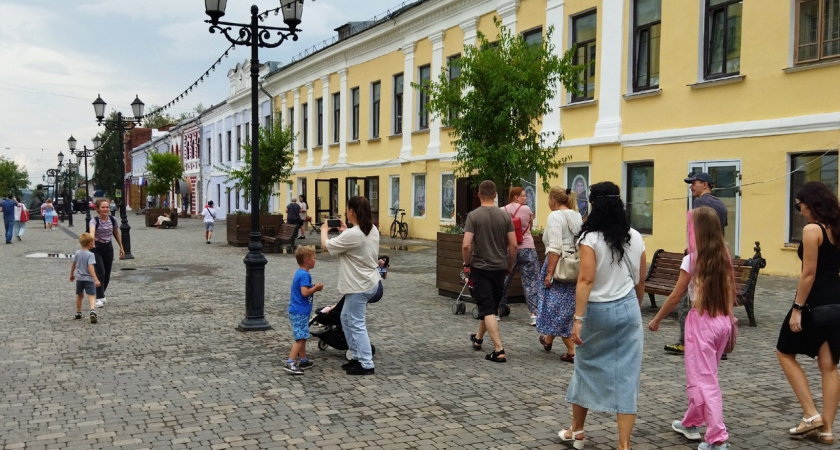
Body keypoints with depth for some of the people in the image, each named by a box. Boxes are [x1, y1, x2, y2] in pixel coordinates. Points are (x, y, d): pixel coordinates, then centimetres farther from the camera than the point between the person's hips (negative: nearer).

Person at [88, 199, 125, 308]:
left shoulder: (112, 220, -2)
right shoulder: (94, 220, -16)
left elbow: (116, 234, 12)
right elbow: (92, 231, -37)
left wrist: (121, 247, 17)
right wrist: (92, 241, -56)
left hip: (108, 247, 4)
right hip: (96, 248, -4)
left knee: (107, 275, 9)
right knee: (100, 273, -13)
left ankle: (101, 295, 28)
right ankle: (99, 298, -9)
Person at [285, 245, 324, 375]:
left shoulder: (300, 273, 13)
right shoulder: (304, 275, -18)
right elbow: (305, 292, -25)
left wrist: (314, 288, 7)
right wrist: (315, 288, -11)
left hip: (299, 311, 10)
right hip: (300, 312, -10)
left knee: (303, 337, 18)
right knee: (301, 338, -11)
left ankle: (303, 360, 26)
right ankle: (290, 363, -13)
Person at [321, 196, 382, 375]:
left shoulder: (352, 235, -24)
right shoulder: (373, 230, 5)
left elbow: (325, 245, -10)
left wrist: (324, 230, 8)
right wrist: (346, 231, 17)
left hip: (359, 286, -10)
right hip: (370, 282, 10)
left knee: (356, 325, 0)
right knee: (346, 319, 21)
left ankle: (367, 365, 5)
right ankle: (358, 357, 27)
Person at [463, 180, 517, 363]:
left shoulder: (473, 215, -10)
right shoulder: (505, 216, -1)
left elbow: (466, 245, -17)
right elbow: (513, 245, -2)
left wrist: (467, 264, -1)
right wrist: (509, 266, 13)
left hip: (480, 268, -4)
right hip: (499, 268, 4)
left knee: (487, 309, -2)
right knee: (491, 307, 20)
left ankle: (499, 350, -11)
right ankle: (478, 339, 41)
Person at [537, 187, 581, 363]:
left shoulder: (555, 216, -13)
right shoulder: (577, 216, 12)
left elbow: (555, 248, -21)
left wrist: (549, 272, -20)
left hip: (558, 265, -9)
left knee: (558, 308, -1)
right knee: (565, 306, 20)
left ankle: (572, 352, -1)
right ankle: (548, 339, 39)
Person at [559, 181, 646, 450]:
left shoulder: (591, 238, -12)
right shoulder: (635, 237, 4)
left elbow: (586, 280, -20)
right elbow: (640, 282, 11)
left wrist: (577, 319, -21)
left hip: (596, 311, -3)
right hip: (627, 309, 3)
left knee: (586, 368, 15)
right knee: (626, 375, 3)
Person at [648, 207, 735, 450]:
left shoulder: (692, 260, -12)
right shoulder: (723, 258, 5)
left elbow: (676, 296, -7)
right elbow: (731, 293, 12)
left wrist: (656, 319, 5)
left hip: (701, 321, -7)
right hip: (722, 320, 7)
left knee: (703, 380, -1)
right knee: (704, 376, 21)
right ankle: (691, 423, 35)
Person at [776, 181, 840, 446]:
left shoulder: (812, 230, -14)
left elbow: (809, 273, -18)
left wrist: (797, 308, -16)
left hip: (815, 301, -8)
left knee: (785, 353, 9)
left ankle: (811, 415, 5)